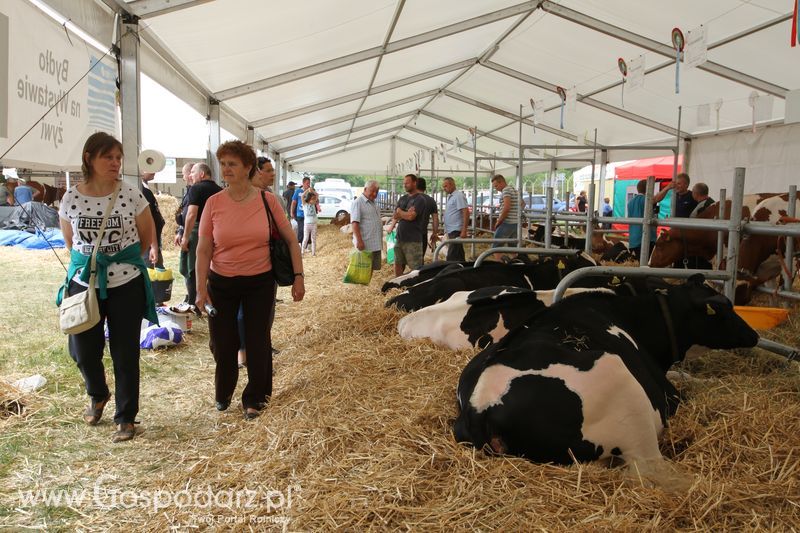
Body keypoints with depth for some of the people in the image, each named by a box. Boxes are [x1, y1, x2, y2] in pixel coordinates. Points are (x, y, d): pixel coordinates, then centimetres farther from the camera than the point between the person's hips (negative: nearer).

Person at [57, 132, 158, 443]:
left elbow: (147, 238, 5)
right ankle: (98, 395, 40)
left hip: (126, 283, -2)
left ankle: (126, 417, 21)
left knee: (125, 353, 4)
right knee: (82, 350, 8)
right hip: (84, 282, 2)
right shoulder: (71, 198, -3)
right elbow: (70, 242, 12)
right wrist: (90, 263, 11)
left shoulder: (132, 195, -8)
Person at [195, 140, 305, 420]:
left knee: (258, 342, 7)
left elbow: (291, 240, -1)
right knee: (222, 343, 8)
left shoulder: (267, 200, -8)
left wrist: (298, 277, -4)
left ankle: (254, 398, 27)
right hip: (222, 284, 1)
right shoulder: (214, 203, -7)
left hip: (260, 282, 0)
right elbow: (203, 250, -3)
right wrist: (201, 289, -6)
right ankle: (223, 393, 35)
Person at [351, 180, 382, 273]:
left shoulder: (373, 203, 16)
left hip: (376, 244, 9)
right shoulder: (358, 202, -10)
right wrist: (359, 241, -24)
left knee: (371, 269, 13)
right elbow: (354, 223, -18)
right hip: (365, 244, -8)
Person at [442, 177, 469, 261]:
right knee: (459, 257, 12)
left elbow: (466, 212, -18)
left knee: (451, 258, -13)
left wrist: (464, 231, -23)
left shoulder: (459, 196, -11)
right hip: (451, 231, 10)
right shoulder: (450, 197, 17)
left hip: (456, 231, -10)